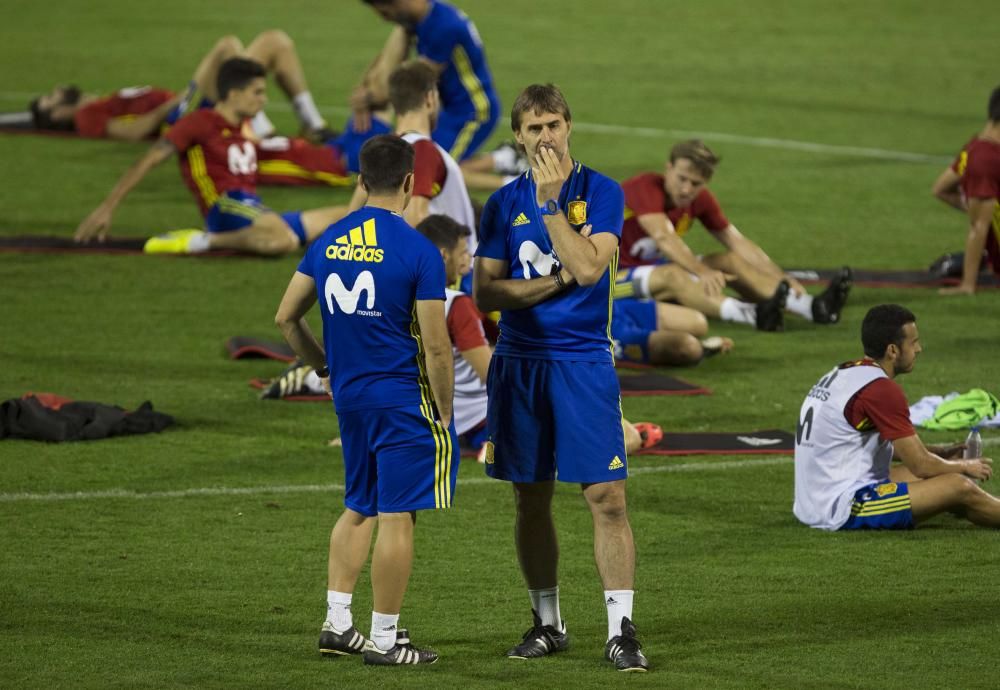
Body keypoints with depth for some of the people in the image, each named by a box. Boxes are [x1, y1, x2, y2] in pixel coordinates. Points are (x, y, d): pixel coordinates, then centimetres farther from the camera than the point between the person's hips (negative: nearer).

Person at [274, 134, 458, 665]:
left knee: (358, 508, 20)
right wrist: (443, 413, -4)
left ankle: (337, 621, 17)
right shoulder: (418, 251, -14)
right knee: (396, 516, 1)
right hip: (404, 397, -6)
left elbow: (285, 318, 10)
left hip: (349, 396, 6)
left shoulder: (328, 241, 4)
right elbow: (435, 347, -14)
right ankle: (384, 637, 6)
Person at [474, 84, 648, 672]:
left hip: (585, 363, -3)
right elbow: (485, 293, 1)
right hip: (520, 363, 3)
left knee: (607, 497, -9)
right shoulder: (504, 203, 6)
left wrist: (550, 201, -15)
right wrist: (554, 283, -10)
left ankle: (621, 630, -6)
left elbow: (589, 268, -16)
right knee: (532, 500, 8)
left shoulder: (602, 193, -2)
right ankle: (548, 623, 21)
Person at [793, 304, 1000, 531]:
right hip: (843, 510, -10)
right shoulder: (880, 389, -17)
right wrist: (965, 467, 7)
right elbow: (922, 465, -12)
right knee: (959, 487, -9)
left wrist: (941, 453, 21)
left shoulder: (843, 372, 12)